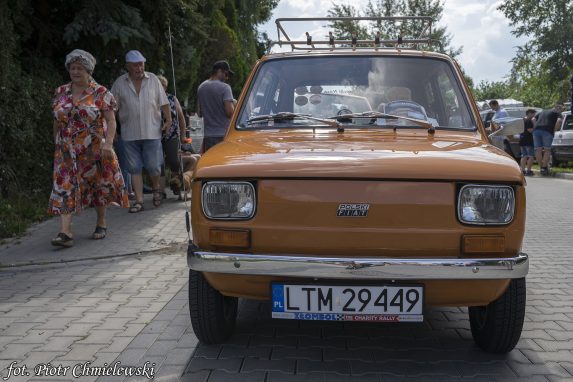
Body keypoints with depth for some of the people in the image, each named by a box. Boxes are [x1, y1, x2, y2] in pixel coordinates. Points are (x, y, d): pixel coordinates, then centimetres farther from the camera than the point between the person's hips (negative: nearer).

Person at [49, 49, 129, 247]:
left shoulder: (100, 93, -4)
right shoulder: (60, 93, 8)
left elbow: (111, 120, -8)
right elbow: (57, 121, 15)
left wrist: (108, 143, -19)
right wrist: (57, 144, 14)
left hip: (95, 151, -2)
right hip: (67, 152, 3)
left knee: (99, 185, 9)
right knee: (64, 188, -8)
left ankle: (101, 223, 27)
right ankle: (65, 231, -11)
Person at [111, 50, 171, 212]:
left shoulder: (153, 79, 4)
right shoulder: (119, 83, 3)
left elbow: (163, 102, 8)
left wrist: (168, 120, 1)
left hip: (152, 132, -1)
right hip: (129, 134, 1)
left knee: (153, 166, -1)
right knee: (134, 168, 3)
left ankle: (156, 188, 29)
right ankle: (139, 201, 10)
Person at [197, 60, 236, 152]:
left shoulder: (201, 87, 13)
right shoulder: (224, 87, -11)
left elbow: (200, 113, 19)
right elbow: (230, 112, -17)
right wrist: (233, 104, 2)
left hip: (208, 135, 7)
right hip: (223, 135, -6)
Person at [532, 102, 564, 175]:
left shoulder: (543, 112, 32)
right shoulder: (557, 113, 14)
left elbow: (533, 119, 24)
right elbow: (559, 121, -6)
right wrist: (554, 130, 3)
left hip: (536, 130, 4)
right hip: (547, 131, -4)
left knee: (538, 150, 6)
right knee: (547, 150, 3)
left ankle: (541, 167, 8)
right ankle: (544, 168, -2)